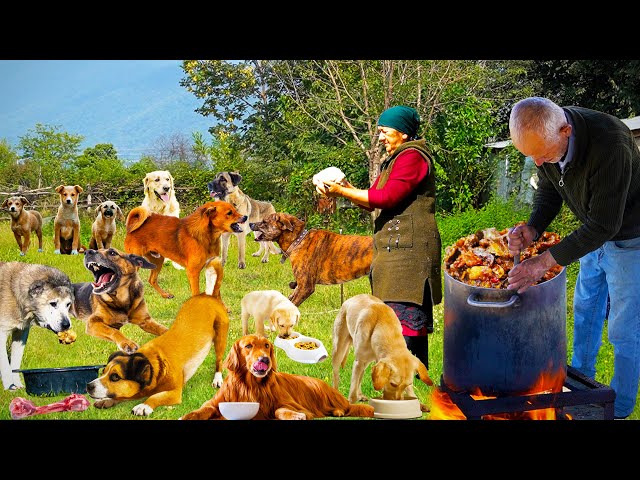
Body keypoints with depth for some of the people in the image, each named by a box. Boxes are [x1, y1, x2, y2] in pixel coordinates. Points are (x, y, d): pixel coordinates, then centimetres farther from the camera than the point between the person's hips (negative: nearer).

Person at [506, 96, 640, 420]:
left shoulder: (610, 145, -40)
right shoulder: (545, 137, -17)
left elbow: (604, 225, -34)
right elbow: (549, 190, 0)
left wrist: (545, 261, -32)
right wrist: (532, 229, -20)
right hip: (595, 235, 7)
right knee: (586, 309, 21)